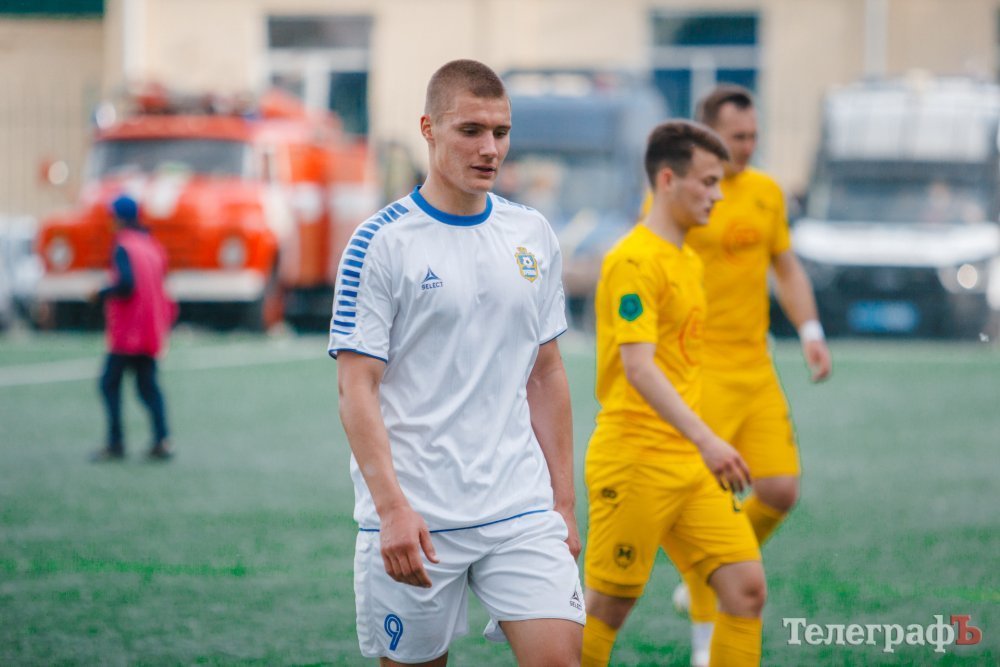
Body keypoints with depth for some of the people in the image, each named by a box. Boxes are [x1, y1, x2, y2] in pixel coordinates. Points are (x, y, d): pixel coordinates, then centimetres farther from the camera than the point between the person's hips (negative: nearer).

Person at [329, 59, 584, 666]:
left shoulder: (533, 236, 10)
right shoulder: (381, 243, -6)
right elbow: (357, 388, -9)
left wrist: (563, 502, 12)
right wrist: (392, 508, -18)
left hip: (522, 511, 4)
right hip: (414, 520, -4)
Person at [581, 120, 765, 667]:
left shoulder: (688, 260, 15)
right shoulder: (634, 260, -14)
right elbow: (638, 367, -25)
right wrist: (706, 441, -33)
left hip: (692, 465, 8)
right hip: (635, 462, -8)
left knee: (747, 588, -2)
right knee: (608, 606, 0)